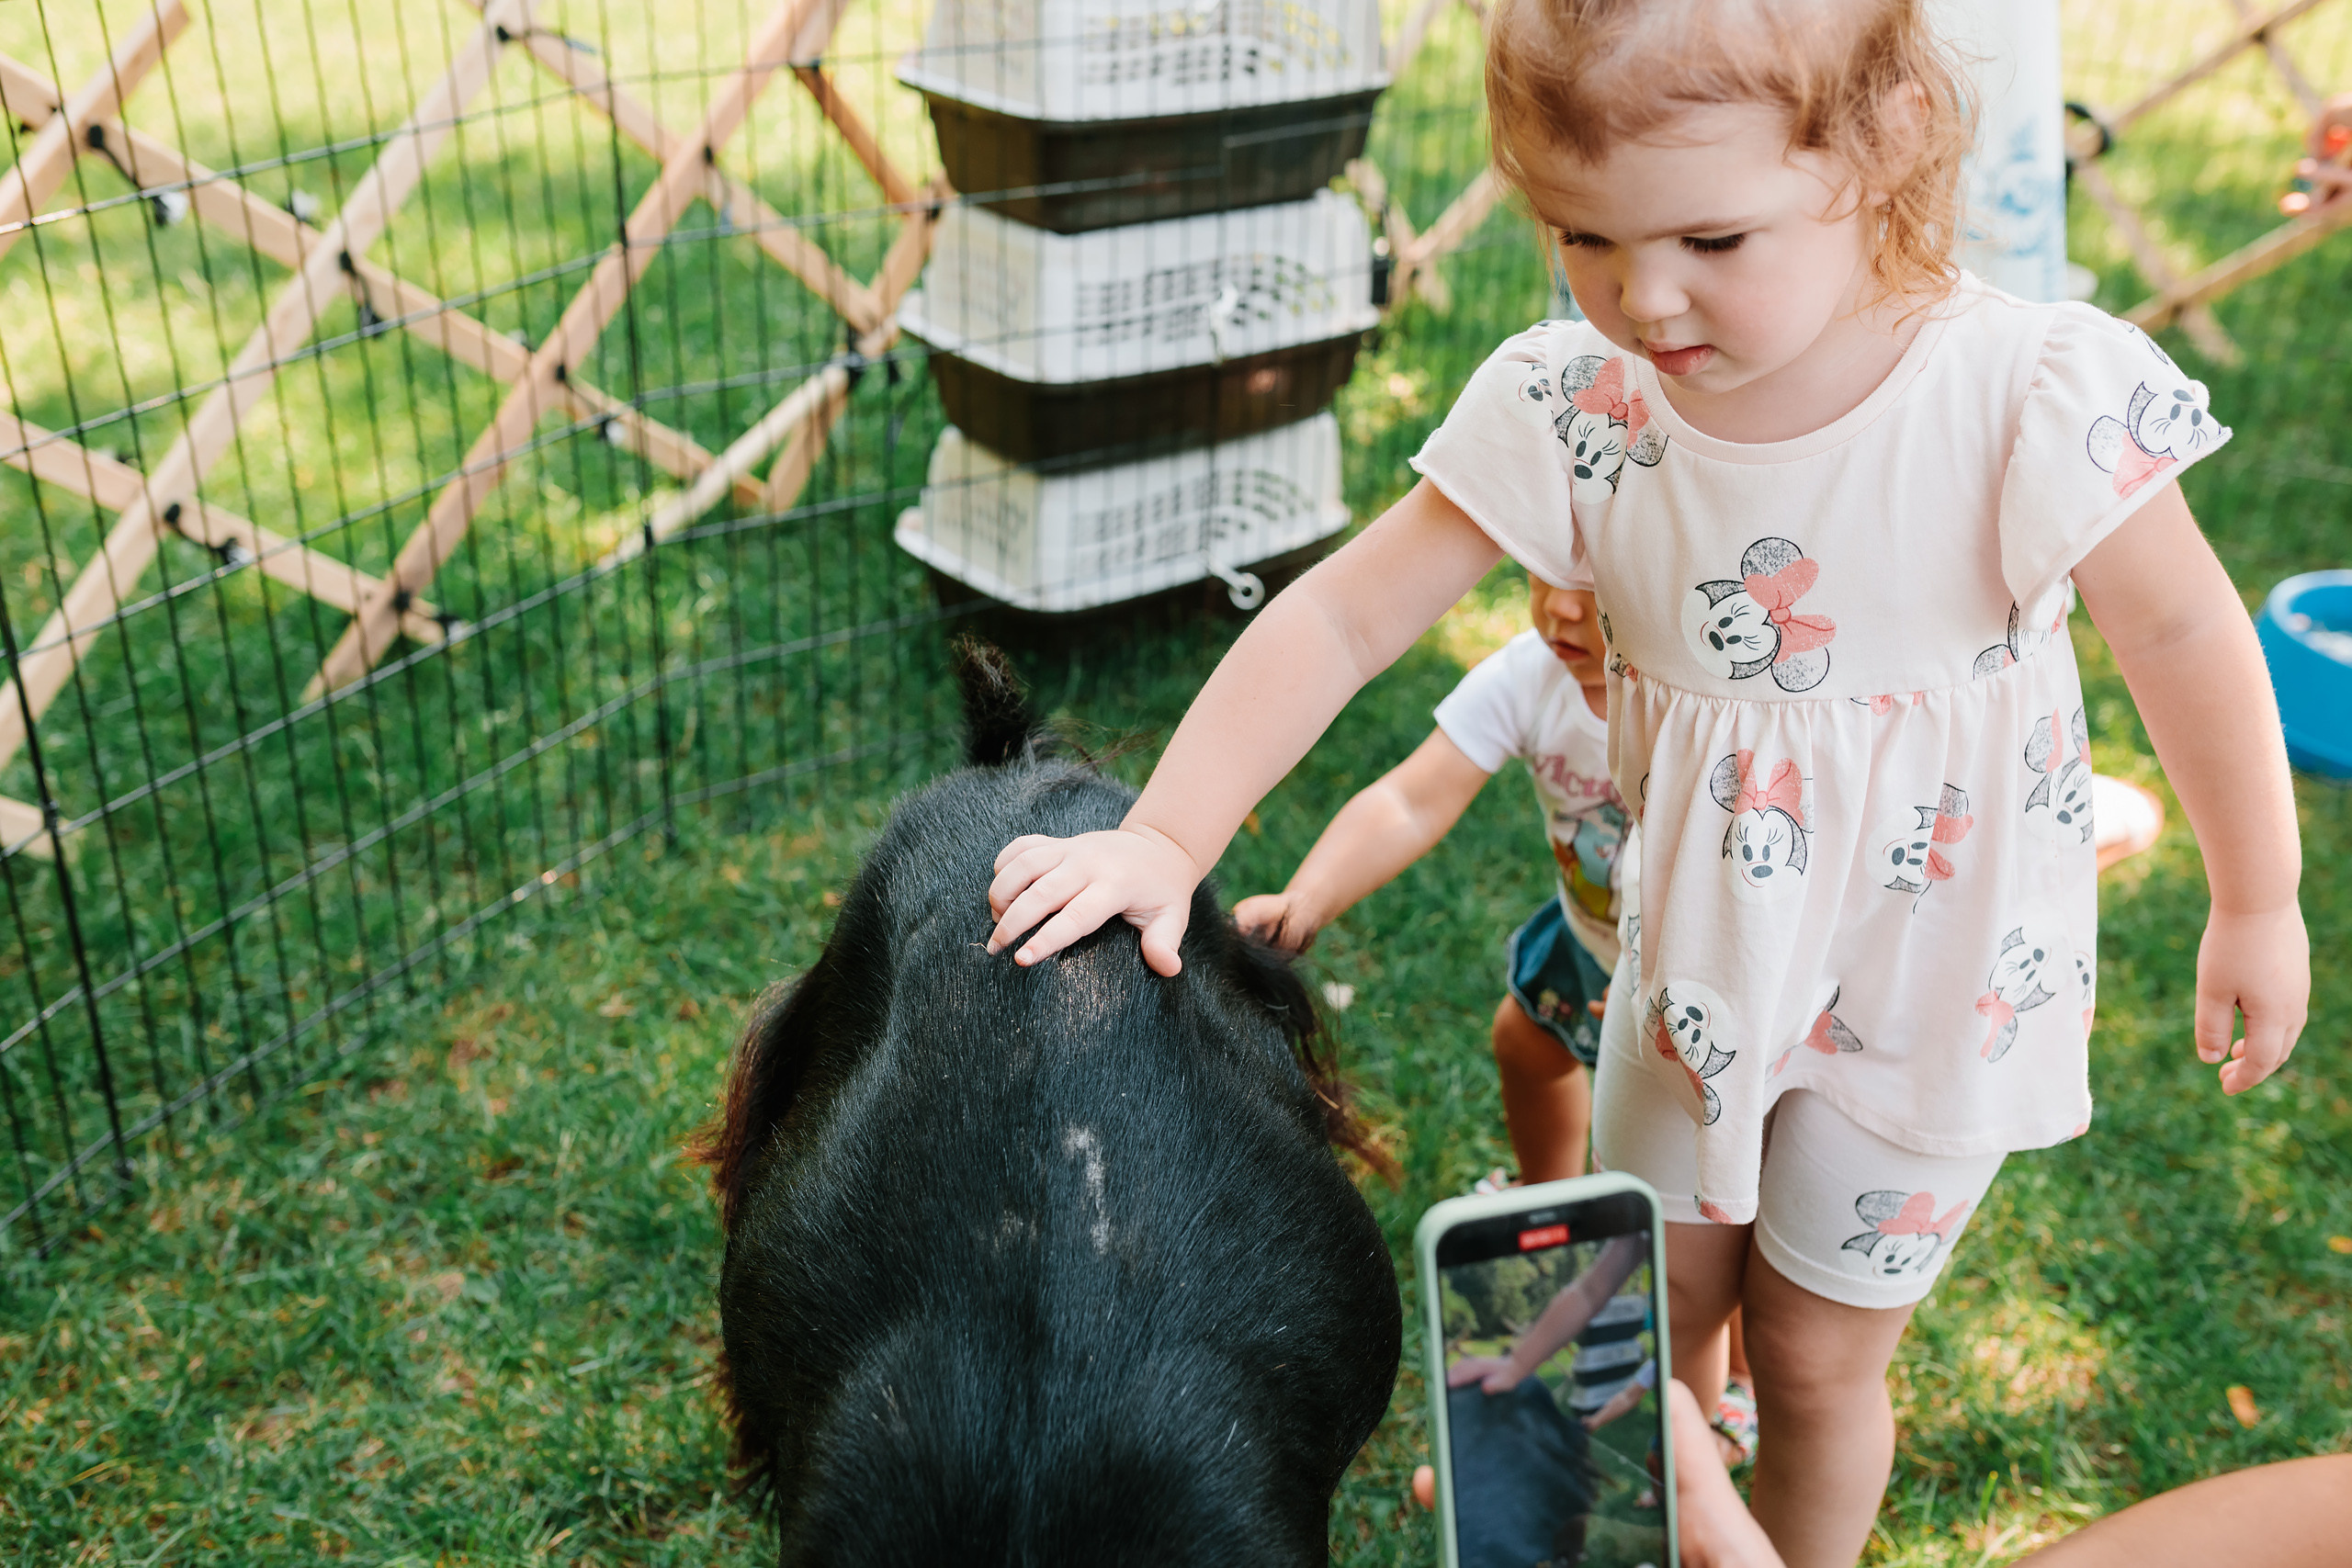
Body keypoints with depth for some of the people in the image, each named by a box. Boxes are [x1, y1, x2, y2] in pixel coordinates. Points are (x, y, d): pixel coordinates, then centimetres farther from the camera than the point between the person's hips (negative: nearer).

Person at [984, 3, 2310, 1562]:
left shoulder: (2033, 395, -26)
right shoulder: (1574, 406, -18)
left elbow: (2185, 637, -12)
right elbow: (1339, 619, -17)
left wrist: (2259, 908, 0)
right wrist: (1165, 837, -24)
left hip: (1934, 970, -3)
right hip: (1696, 953, 3)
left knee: (1816, 1350, 13)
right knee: (1655, 1307, 21)